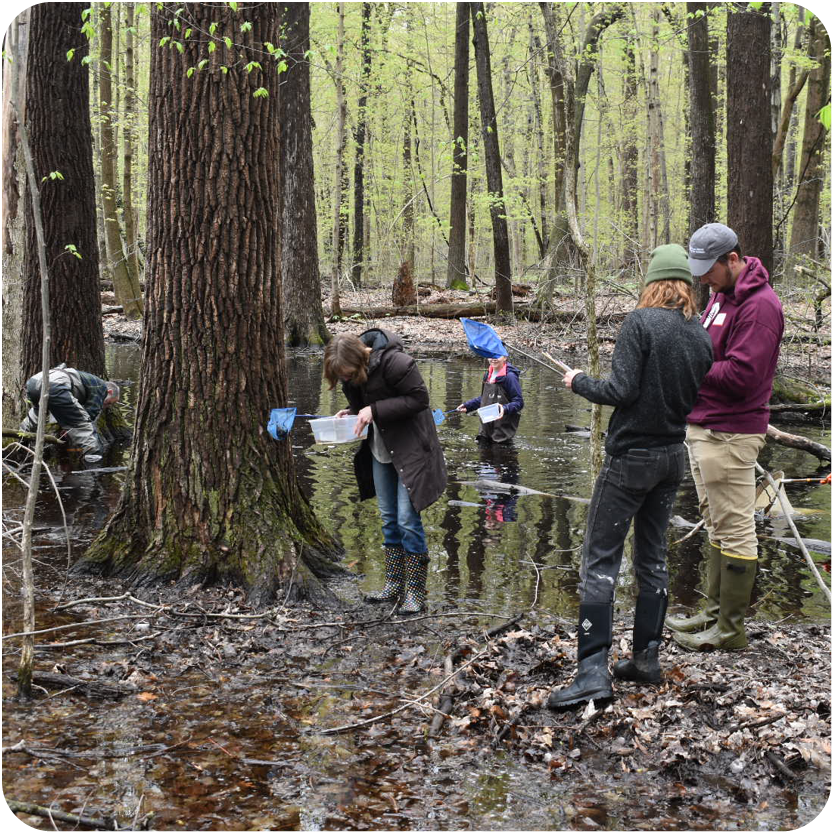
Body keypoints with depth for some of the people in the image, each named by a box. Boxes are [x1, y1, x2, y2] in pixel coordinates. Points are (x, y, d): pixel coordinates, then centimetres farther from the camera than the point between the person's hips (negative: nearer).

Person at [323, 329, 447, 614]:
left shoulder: (394, 363, -26)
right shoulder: (351, 371, -2)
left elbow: (419, 399, -24)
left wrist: (375, 410, -27)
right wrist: (350, 413, -7)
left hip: (409, 449, -8)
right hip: (380, 450, 8)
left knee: (407, 519, -8)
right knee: (389, 518, 13)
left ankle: (415, 591, 1)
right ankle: (394, 584, 24)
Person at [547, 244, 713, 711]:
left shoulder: (642, 322, -16)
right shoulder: (702, 335, 3)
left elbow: (621, 391, -19)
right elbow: (698, 398, 8)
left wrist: (579, 382, -3)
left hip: (631, 457, -6)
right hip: (672, 457, 7)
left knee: (601, 559, -5)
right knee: (653, 559, 16)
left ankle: (594, 671, -11)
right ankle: (647, 658, 21)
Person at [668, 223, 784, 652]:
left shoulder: (759, 305, -18)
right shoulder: (721, 294, 13)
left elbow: (741, 376, -24)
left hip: (729, 435, -10)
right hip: (702, 428, 10)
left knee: (734, 530, -2)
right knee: (717, 526, 17)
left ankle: (731, 628, 6)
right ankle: (714, 611, 28)